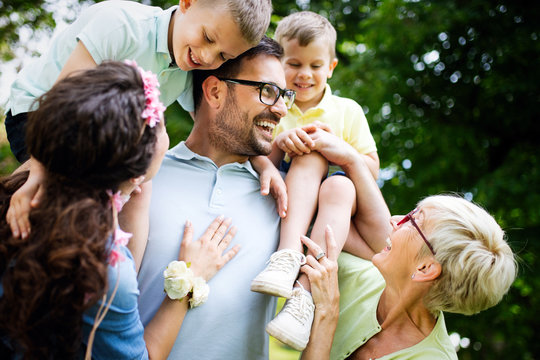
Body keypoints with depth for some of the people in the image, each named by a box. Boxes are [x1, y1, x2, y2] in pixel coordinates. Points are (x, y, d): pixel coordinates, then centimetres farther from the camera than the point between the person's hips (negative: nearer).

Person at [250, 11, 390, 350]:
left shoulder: (347, 110, 11)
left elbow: (372, 171, 6)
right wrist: (280, 144, -15)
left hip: (339, 204, 1)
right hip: (285, 204, 0)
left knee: (340, 186, -34)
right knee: (310, 156, -28)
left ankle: (305, 291, -46)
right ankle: (290, 255, -46)